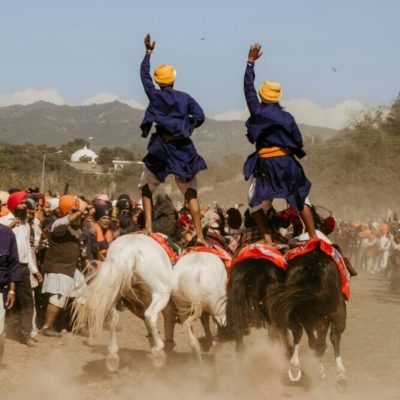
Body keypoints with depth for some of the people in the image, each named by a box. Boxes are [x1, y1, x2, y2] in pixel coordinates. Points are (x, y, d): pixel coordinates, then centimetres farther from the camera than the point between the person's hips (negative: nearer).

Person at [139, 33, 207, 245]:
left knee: (147, 188, 16)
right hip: (182, 147, 1)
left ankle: (148, 227, -1)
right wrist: (187, 128, 11)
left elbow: (144, 75, 16)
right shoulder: (185, 98, 1)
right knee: (191, 193, 4)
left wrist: (148, 52, 27)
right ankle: (200, 235, -5)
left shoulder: (155, 95, 1)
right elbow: (199, 117, -8)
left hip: (160, 148, -1)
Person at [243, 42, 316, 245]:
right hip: (287, 163, 2)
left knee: (256, 202, 13)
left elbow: (248, 88, 5)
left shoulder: (257, 111, -4)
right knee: (301, 199, 14)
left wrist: (251, 62, 11)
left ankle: (267, 239, 0)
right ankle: (314, 237, 10)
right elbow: (298, 142, 0)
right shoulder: (287, 117, -2)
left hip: (265, 164, -2)